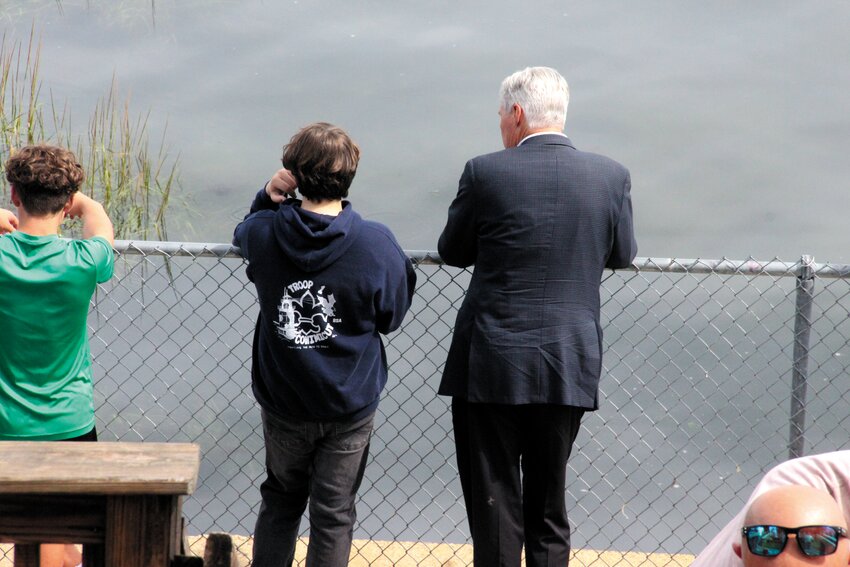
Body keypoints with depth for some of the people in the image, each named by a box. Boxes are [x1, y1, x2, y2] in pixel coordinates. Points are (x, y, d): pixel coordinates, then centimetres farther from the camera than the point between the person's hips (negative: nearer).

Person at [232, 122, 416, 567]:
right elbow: (391, 317, -5)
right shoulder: (376, 243, -19)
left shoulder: (265, 233, -13)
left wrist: (267, 198, -4)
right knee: (333, 514, 10)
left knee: (280, 501, 22)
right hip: (350, 406, -2)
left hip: (282, 402, 2)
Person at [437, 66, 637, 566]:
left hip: (492, 365, -3)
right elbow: (622, 255, 10)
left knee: (494, 503, 7)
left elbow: (452, 252, 2)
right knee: (549, 502, 17)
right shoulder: (611, 176, -3)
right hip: (569, 368, 3)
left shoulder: (485, 173, -11)